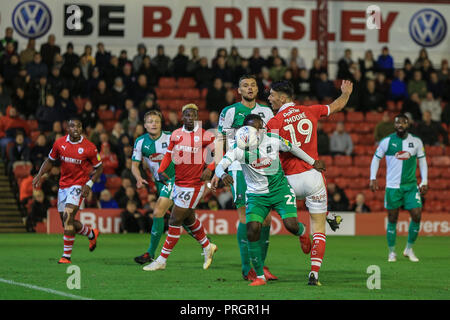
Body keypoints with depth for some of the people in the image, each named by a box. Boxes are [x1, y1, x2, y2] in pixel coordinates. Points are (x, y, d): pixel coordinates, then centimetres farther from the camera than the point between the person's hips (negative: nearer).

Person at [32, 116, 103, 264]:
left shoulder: (89, 147, -11)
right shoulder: (59, 143, -1)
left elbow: (98, 168, 1)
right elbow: (50, 161, 14)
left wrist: (89, 184, -12)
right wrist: (40, 174, -1)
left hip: (79, 185, -5)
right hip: (63, 184, 5)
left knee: (68, 216, -20)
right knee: (66, 222, 10)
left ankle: (66, 256, -13)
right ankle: (92, 234, 39)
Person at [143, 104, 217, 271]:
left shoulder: (204, 135, -9)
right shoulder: (176, 134, 6)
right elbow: (169, 155, 15)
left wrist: (209, 168, -16)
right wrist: (161, 170, -1)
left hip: (194, 185, -6)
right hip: (179, 183, 6)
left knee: (175, 222, -4)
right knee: (189, 220, 19)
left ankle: (162, 260, 4)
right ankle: (207, 247, 42)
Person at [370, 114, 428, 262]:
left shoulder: (416, 141, 2)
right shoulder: (387, 141, -2)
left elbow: (422, 161, 10)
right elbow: (376, 158, 7)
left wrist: (424, 182, 4)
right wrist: (373, 178, -3)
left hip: (411, 186, 1)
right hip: (392, 186, -1)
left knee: (417, 215, -8)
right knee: (392, 219, 0)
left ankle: (409, 249, 11)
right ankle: (392, 252, 13)